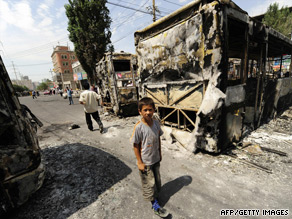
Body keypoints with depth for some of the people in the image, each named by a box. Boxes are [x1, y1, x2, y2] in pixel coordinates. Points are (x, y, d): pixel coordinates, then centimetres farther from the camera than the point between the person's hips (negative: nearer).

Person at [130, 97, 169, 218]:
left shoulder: (156, 123, -10)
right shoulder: (138, 127, -25)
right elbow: (136, 145, -17)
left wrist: (159, 153, 10)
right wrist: (139, 162, -12)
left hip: (155, 159, 5)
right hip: (145, 162, -5)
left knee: (157, 179, 25)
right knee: (149, 183, 14)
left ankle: (155, 194, 54)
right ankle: (155, 204, 37)